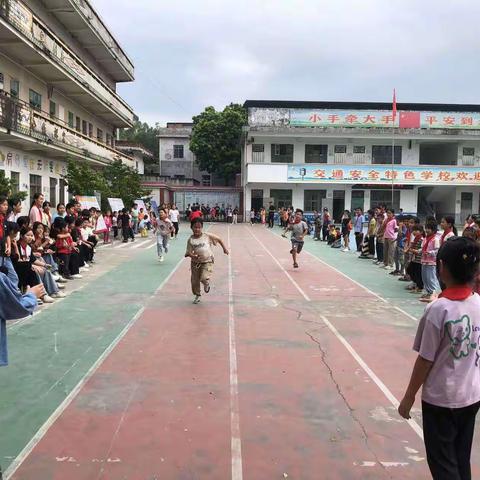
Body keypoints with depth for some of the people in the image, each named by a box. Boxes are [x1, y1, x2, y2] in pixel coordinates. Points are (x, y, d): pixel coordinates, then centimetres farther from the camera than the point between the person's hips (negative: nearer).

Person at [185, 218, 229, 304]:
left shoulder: (207, 236, -7)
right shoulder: (190, 240, -3)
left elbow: (219, 239, 6)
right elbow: (188, 252, -4)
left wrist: (224, 248, 7)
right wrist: (193, 256, -25)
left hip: (207, 262, -3)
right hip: (195, 262, 3)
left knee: (204, 278, -21)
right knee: (194, 280, 10)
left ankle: (206, 284, 18)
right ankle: (197, 295, 36)